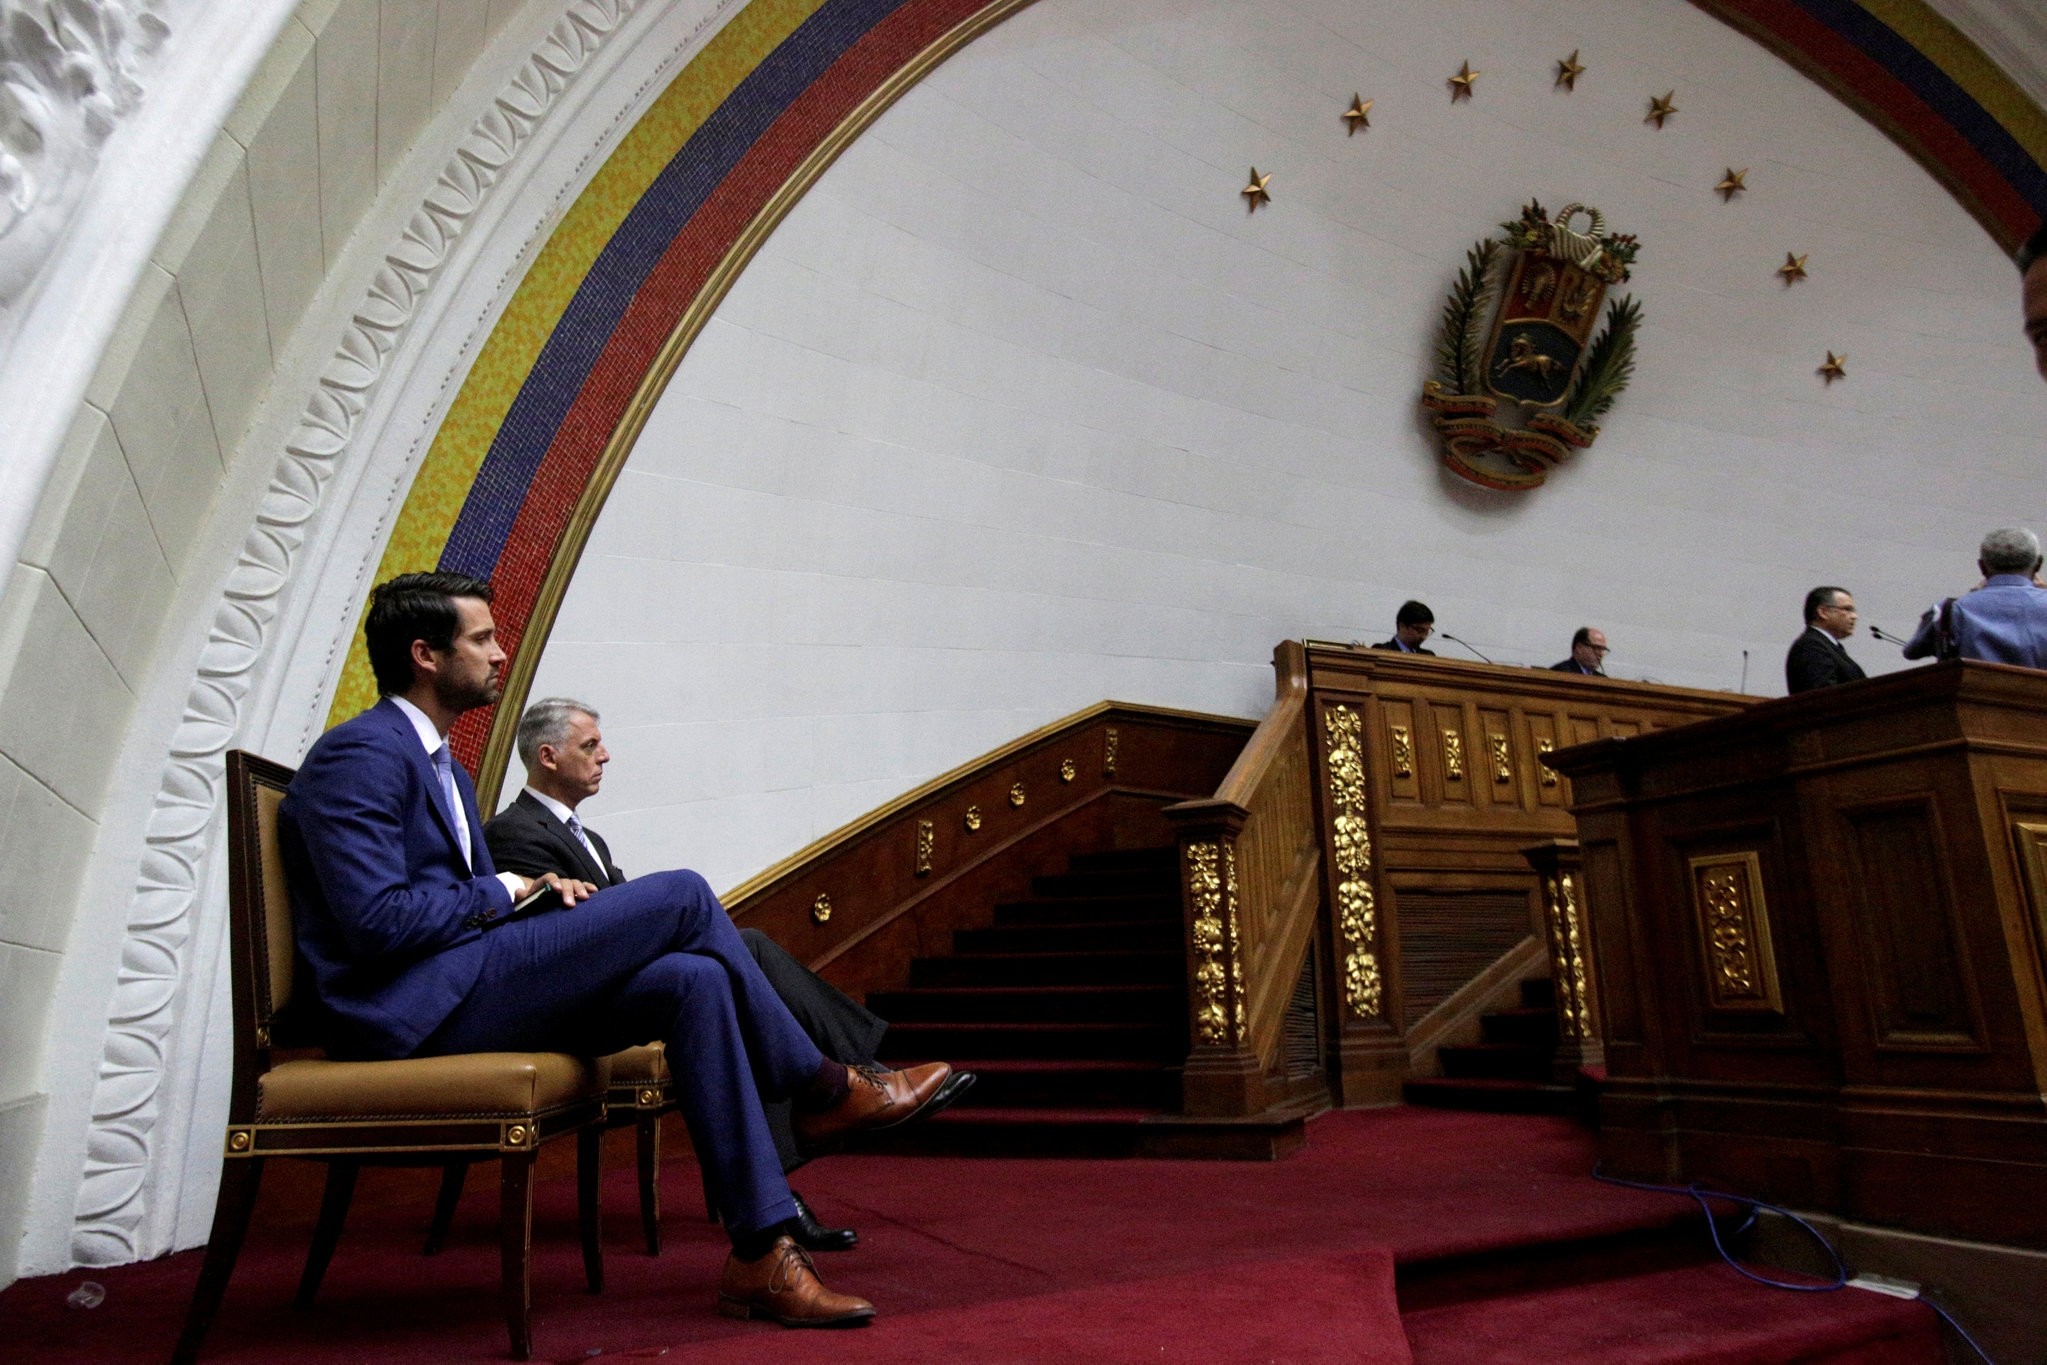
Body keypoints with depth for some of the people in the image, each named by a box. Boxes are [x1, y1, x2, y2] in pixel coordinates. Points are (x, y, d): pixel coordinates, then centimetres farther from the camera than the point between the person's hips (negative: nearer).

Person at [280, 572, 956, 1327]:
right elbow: (376, 920, -20)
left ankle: (762, 1252, -12)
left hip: (466, 994, 9)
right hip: (416, 1008, -9)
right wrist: (503, 890, -7)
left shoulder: (444, 768, 21)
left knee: (693, 981, -13)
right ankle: (825, 1089, -1)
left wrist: (539, 891, 2)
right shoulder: (359, 755, -10)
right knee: (682, 895, -16)